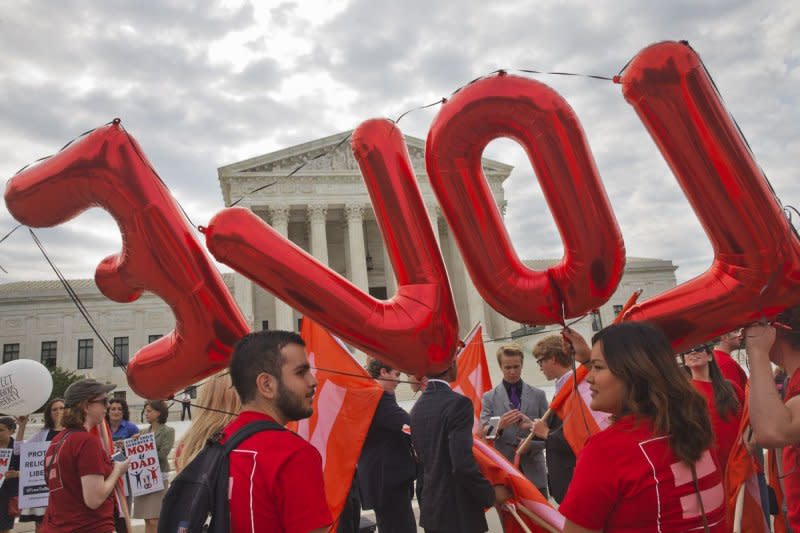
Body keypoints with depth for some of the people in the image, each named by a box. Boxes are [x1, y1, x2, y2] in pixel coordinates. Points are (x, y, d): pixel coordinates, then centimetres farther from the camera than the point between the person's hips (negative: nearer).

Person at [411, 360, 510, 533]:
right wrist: (491, 494, -10)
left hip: (431, 508, 7)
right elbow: (462, 464, -25)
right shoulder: (457, 403, -19)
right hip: (457, 512, -7)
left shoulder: (418, 407, 6)